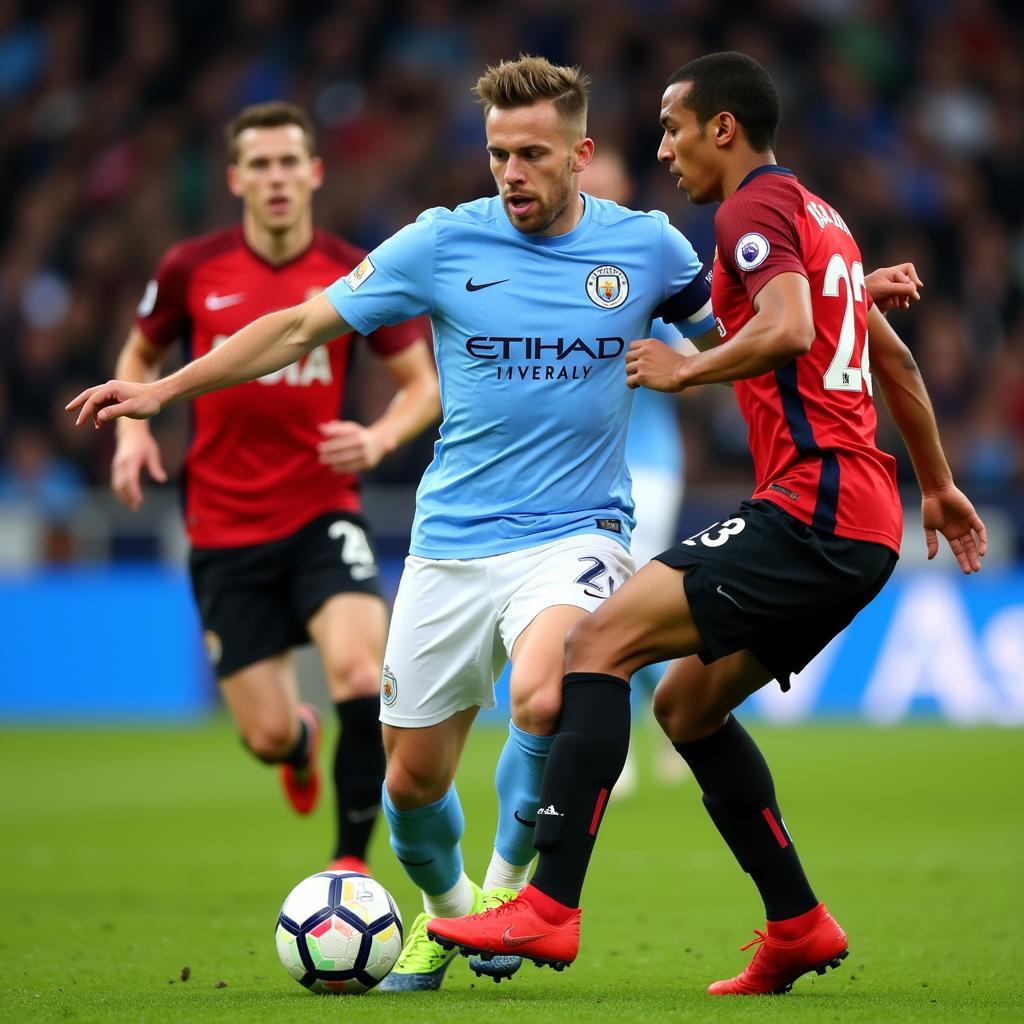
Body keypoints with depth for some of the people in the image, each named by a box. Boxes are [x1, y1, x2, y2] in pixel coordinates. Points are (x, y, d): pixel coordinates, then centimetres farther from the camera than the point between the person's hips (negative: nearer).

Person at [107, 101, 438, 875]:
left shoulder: (356, 276, -4)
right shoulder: (190, 271, -2)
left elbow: (423, 384, 3)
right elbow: (140, 357, 16)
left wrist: (379, 437, -16)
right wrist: (133, 429, -3)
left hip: (324, 513, -1)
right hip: (225, 529, 1)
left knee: (361, 675, -25)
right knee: (267, 735, 0)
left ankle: (352, 860, -9)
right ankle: (301, 740, 41)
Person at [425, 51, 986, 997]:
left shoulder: (757, 206, -6)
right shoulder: (816, 215, 23)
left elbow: (787, 328, -25)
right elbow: (894, 356, 30)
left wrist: (687, 370, -10)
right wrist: (937, 483, 37)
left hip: (812, 510, -10)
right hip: (864, 527, 10)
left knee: (602, 641, -16)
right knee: (686, 705, 18)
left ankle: (549, 907, -25)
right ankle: (798, 926, 18)